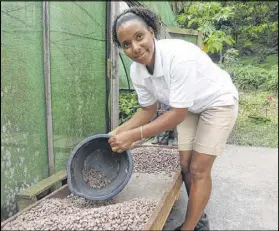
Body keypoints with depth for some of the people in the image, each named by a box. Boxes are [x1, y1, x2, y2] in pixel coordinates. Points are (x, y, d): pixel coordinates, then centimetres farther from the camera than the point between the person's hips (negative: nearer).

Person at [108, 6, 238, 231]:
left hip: (218, 102, -6)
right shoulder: (136, 71, -15)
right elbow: (148, 110, -2)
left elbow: (177, 114, -33)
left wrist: (134, 135, -34)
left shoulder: (180, 57, -37)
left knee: (198, 170, -5)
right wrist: (118, 132, -13)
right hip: (189, 107, 7)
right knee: (185, 166, 9)